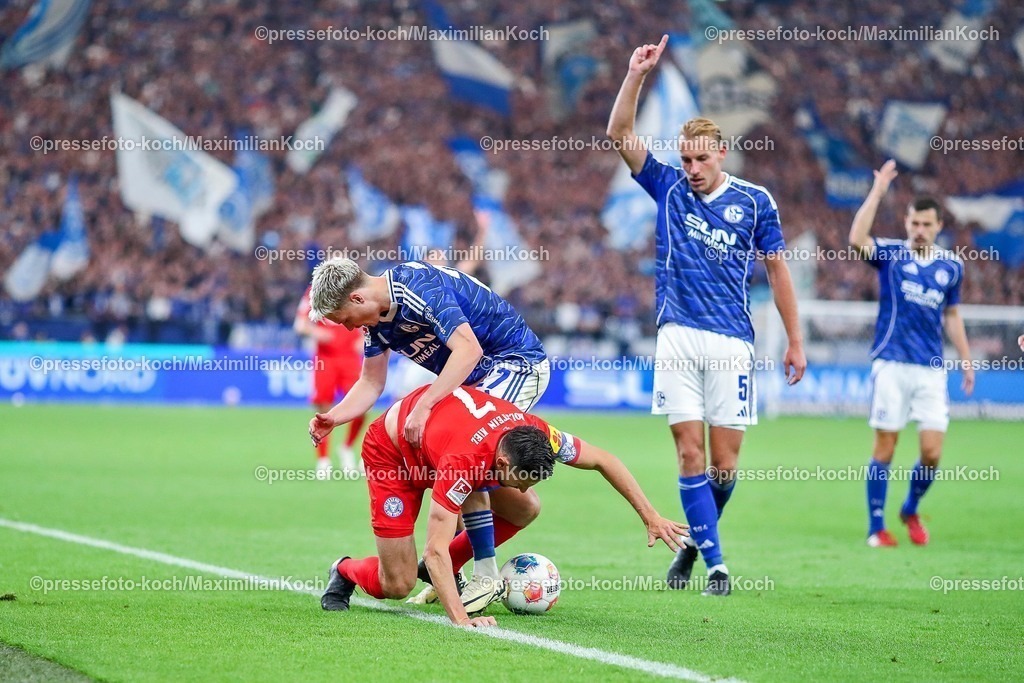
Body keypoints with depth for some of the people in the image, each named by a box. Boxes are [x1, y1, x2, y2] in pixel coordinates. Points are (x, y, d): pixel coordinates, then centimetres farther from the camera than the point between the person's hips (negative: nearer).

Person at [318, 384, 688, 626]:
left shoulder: (534, 434, -27)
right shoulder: (462, 461, -45)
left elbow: (603, 461, -10)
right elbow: (436, 551, -44)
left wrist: (651, 517, -12)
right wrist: (461, 619, -53)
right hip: (391, 454, -7)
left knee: (524, 511, -5)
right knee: (397, 586, -12)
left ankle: (444, 572, 13)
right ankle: (345, 572, 21)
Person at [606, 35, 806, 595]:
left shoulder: (755, 202, 4)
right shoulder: (668, 187, 7)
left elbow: (777, 270, 9)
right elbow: (619, 134, 1)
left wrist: (795, 341, 8)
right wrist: (636, 74, -10)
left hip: (731, 342, -1)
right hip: (678, 338, 1)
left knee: (725, 459, -2)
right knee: (689, 451, -6)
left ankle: (695, 541, 22)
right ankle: (714, 562, -3)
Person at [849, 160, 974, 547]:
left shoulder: (951, 266, 9)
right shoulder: (890, 254, -1)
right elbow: (857, 240, -21)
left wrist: (966, 361, 19)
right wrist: (877, 192, -19)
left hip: (932, 370, 3)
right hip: (891, 365, -3)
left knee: (932, 453, -3)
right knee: (885, 448, -2)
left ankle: (911, 511, 23)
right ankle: (876, 527, 7)